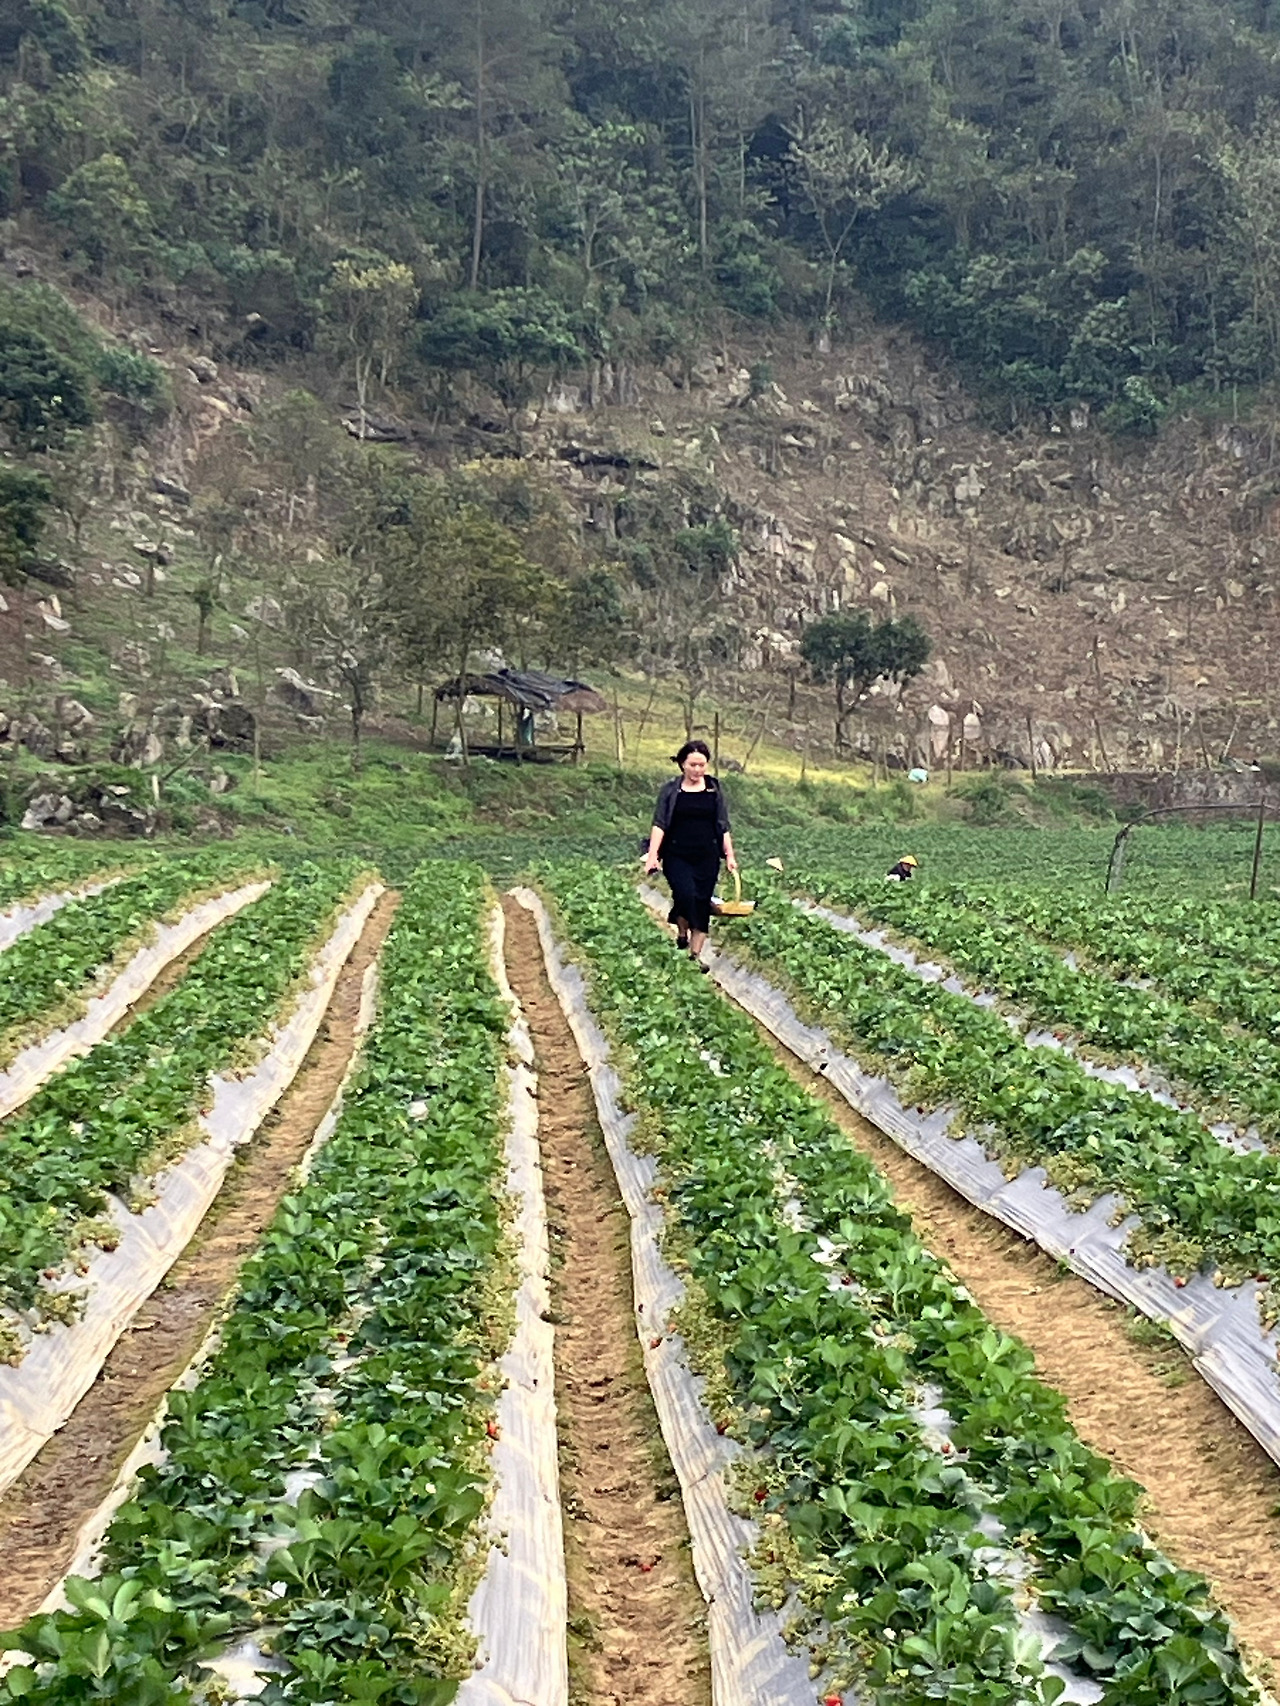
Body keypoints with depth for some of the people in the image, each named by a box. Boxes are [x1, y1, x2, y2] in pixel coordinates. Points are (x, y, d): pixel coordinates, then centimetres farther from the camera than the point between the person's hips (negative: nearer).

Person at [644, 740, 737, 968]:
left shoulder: (715, 790, 7)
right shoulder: (671, 791, 1)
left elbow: (723, 827, 10)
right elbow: (659, 824, -5)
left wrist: (730, 855, 3)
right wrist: (652, 854, -16)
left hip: (707, 857, 2)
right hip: (677, 856, -2)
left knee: (702, 904, 0)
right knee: (686, 894, -21)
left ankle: (696, 955, 10)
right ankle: (681, 934, 8)